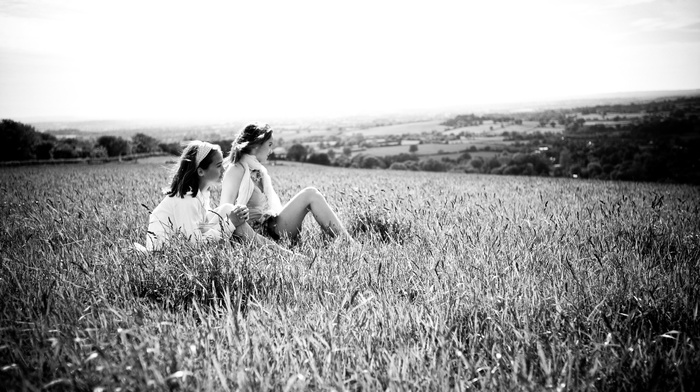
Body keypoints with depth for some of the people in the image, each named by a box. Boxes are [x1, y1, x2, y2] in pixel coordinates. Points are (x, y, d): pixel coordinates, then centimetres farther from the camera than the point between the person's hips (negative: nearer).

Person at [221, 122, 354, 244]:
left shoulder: (259, 170, 18)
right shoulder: (237, 170, -9)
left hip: (269, 224, 9)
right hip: (259, 232, -9)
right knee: (310, 194, -13)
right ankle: (347, 244, -15)